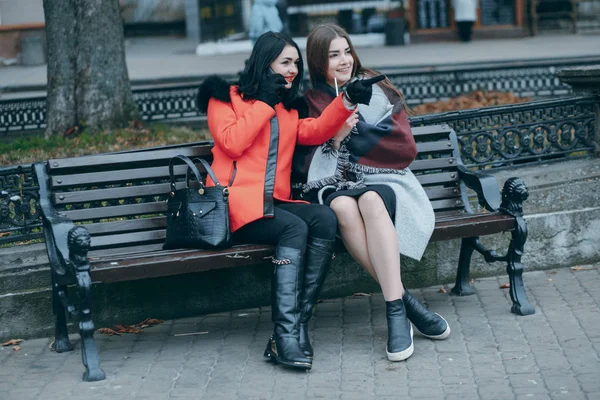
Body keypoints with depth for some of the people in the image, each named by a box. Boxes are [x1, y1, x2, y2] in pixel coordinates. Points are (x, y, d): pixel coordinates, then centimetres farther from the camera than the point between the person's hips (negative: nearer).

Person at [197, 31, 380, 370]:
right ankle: (285, 335, -38)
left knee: (325, 219, -25)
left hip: (275, 201, 6)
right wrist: (263, 102, -3)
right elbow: (231, 143, -8)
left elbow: (316, 132, 4)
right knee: (295, 228, -32)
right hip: (238, 203, -5)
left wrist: (347, 101, -10)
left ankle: (298, 323, -29)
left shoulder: (288, 107, 25)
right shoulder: (225, 97, 10)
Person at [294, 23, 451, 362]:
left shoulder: (377, 92, 10)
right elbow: (304, 165, 5)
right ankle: (404, 300, -36)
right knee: (343, 207, -38)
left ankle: (395, 310, -42)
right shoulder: (309, 103, 10)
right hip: (334, 186, 0)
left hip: (382, 182, 0)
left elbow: (406, 149, 1)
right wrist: (334, 138, -11)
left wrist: (352, 132, -7)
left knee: (371, 200, -38)